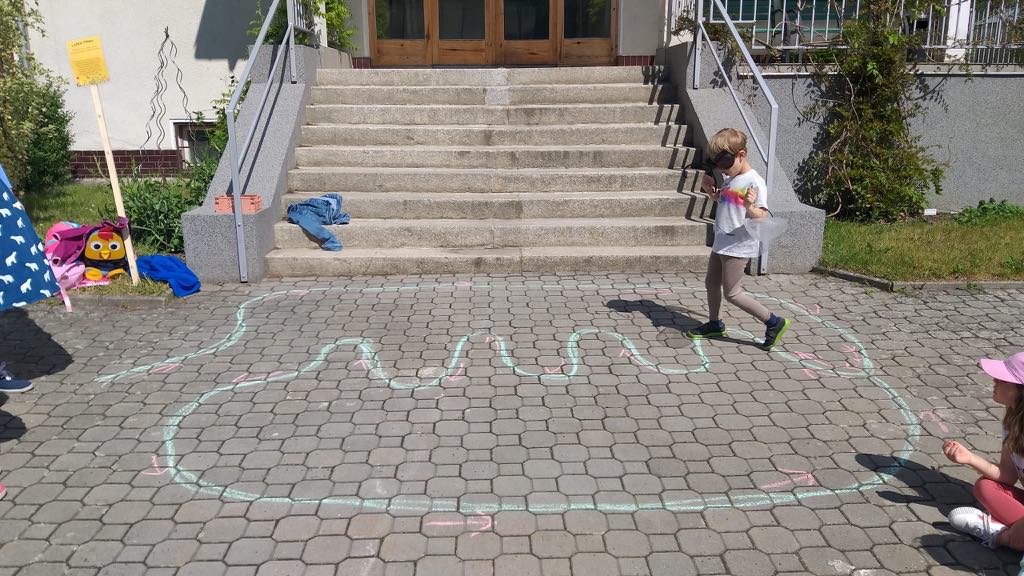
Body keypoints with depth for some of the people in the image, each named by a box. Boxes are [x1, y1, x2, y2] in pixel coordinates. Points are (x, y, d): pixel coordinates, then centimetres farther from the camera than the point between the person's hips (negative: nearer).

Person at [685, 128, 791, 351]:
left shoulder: (754, 182, -18)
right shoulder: (729, 178, 9)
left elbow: (763, 218, -19)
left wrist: (750, 207, -40)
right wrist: (710, 189, 9)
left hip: (738, 247, -9)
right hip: (721, 244, 9)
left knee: (732, 293, -4)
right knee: (711, 282, 19)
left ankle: (773, 322, 7)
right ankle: (714, 323, 37)